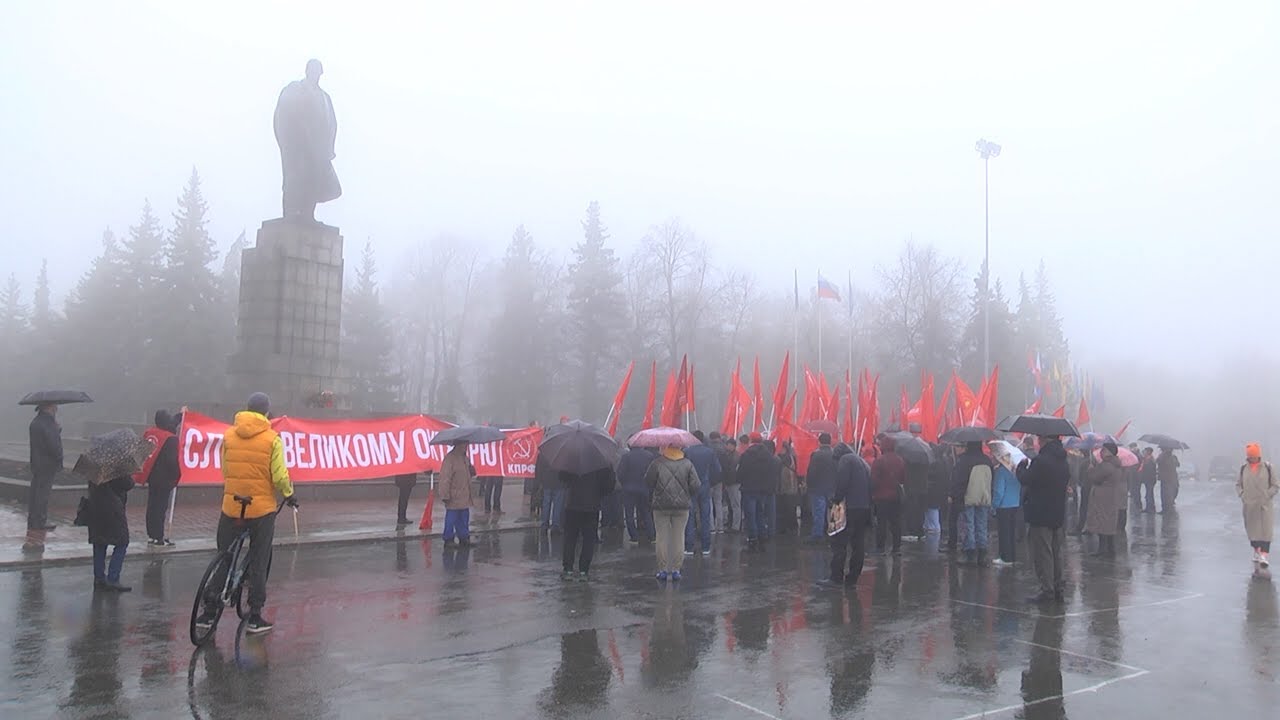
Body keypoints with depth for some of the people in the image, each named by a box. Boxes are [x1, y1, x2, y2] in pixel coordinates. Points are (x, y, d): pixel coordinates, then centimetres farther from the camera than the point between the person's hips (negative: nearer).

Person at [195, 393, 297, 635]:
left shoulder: (228, 435, 2)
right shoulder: (272, 439, -8)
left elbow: (224, 470, 7)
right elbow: (279, 476, -10)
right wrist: (289, 494, 8)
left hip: (231, 508, 3)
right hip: (262, 509, -3)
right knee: (258, 564, 7)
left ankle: (209, 612, 18)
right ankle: (255, 618, 10)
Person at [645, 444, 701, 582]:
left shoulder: (656, 463, -7)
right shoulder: (687, 464, -1)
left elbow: (648, 483, -1)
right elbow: (696, 485, -2)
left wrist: (652, 496, 17)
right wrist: (689, 498, 15)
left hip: (661, 505, -2)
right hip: (682, 506, 2)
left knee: (662, 537, 6)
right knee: (678, 537, 7)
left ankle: (663, 569, 8)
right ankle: (676, 569, 8)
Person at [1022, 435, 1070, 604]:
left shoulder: (1041, 460, -19)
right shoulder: (1063, 461, 8)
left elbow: (1025, 480, -15)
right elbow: (1067, 480, 17)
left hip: (1041, 515, -8)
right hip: (1058, 515, 8)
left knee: (1042, 553, -2)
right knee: (1056, 553, 15)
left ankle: (1047, 591, -1)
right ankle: (1059, 589, 20)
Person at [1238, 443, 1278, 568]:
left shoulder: (1267, 468, -2)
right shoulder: (1244, 469, 6)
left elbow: (1276, 485, 1)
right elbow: (1238, 484, 15)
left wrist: (1267, 496, -9)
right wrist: (1242, 495, 0)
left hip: (1264, 505, -3)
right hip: (1249, 505, 3)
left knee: (1265, 529, -9)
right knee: (1252, 529, 9)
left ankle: (1265, 555, -15)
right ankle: (1256, 550, 23)